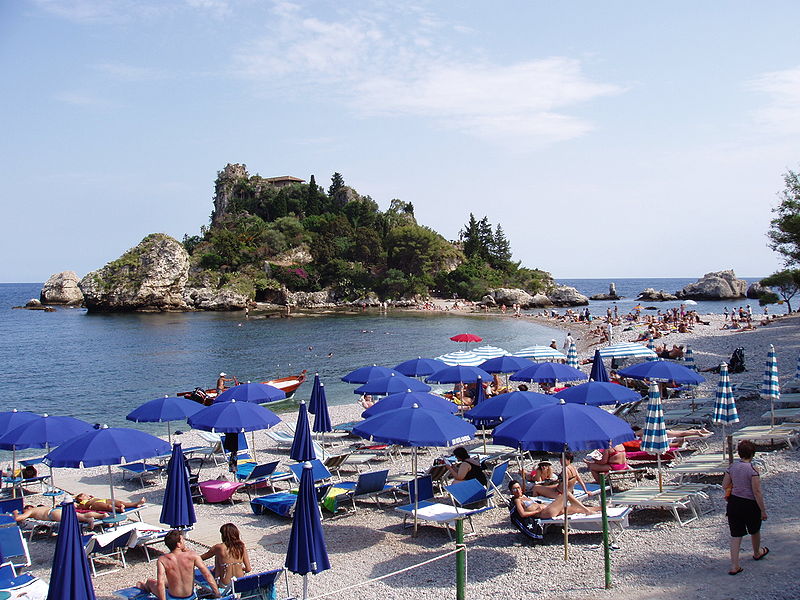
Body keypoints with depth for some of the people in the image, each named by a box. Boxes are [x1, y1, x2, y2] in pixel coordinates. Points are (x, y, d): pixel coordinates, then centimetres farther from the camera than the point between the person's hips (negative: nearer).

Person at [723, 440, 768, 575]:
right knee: (755, 531, 24)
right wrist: (763, 510, -10)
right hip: (749, 504, -4)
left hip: (734, 502, 4)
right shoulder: (752, 470, -18)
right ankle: (757, 553, 50)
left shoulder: (732, 467, -1)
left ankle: (734, 566, 2)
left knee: (735, 534, 6)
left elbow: (725, 486, 5)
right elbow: (757, 492, -17)